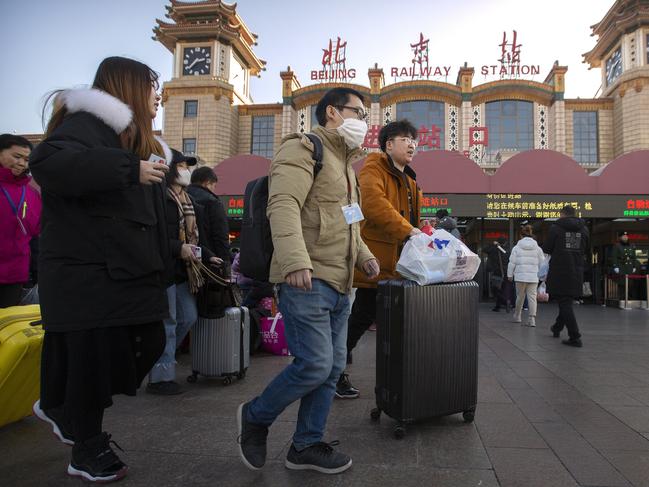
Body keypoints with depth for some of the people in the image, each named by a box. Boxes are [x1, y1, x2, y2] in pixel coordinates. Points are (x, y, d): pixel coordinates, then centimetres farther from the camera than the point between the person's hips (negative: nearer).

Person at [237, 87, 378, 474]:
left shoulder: (345, 163, 25)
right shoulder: (303, 149, -5)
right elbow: (283, 206, -22)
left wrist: (363, 255, 18)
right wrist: (296, 261, -34)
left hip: (339, 284, 10)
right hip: (307, 281, -9)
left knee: (332, 368, 10)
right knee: (314, 364, -10)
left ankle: (307, 445, 24)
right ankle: (256, 417, 16)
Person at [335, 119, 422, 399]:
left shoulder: (409, 181, 23)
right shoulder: (374, 168, -6)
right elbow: (372, 201, -26)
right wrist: (407, 230, -32)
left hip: (396, 263, 9)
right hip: (375, 260, -8)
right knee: (364, 316, -2)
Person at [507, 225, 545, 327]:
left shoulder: (517, 247, 0)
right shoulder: (537, 248, 6)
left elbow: (512, 262, 0)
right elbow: (542, 263, 9)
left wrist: (510, 275, 9)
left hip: (520, 276, -1)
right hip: (533, 277, 1)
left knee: (520, 296, 12)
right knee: (532, 297, 1)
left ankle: (517, 316, 25)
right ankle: (532, 318, -7)